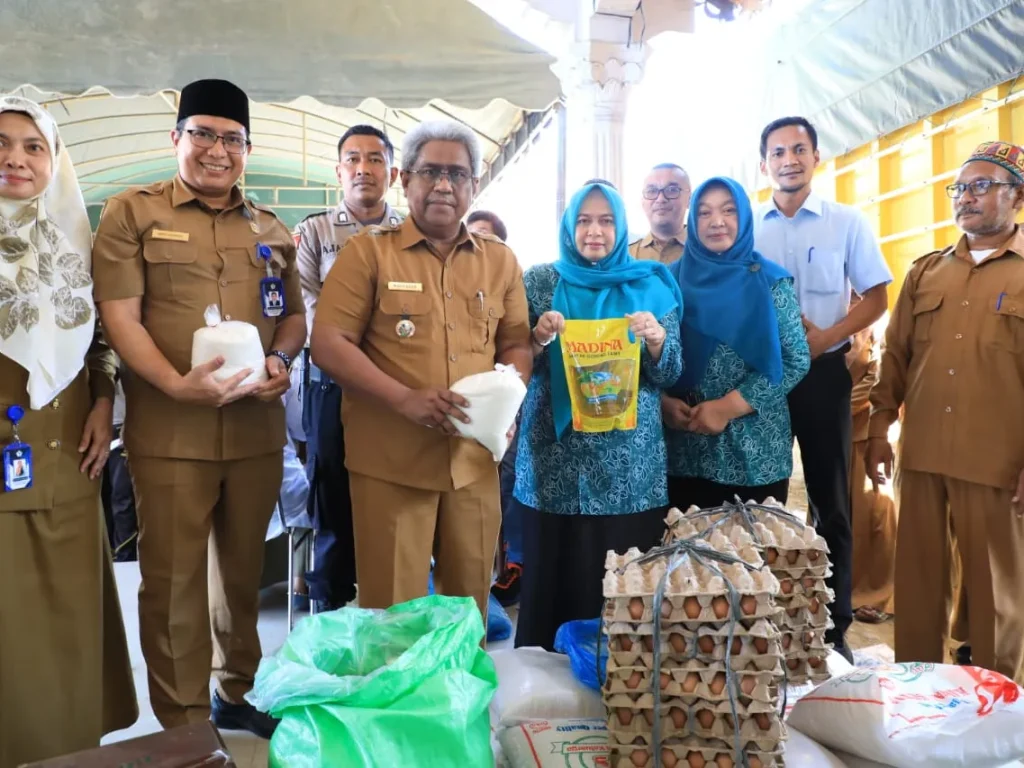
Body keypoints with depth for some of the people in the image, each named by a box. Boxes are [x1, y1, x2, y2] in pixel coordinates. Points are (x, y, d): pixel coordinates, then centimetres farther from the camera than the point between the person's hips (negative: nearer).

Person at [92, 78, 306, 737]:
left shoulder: (271, 229, 15)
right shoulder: (132, 213, 3)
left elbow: (295, 314, 18)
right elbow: (120, 316, -6)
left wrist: (281, 358, -4)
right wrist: (177, 384, -20)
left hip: (257, 428, 4)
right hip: (170, 431, -3)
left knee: (243, 571, 15)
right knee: (173, 581, 4)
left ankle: (234, 693, 34)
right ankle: (183, 722, 21)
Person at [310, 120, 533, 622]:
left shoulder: (500, 261, 11)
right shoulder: (368, 251, 0)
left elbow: (516, 345, 14)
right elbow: (329, 345, -7)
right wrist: (405, 399, -19)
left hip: (474, 459, 4)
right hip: (390, 459, -3)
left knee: (471, 602, 15)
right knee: (392, 611, 6)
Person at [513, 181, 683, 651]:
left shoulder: (651, 286, 7)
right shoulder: (540, 282, 5)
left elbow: (668, 375, 5)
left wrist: (657, 337, -15)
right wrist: (539, 339, -16)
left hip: (630, 463, 1)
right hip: (557, 458, 0)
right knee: (554, 573, 3)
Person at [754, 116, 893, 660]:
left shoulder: (847, 223, 2)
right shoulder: (745, 227, 5)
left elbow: (876, 298, 1)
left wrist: (825, 338, -15)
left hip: (823, 372, -1)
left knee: (830, 500, 6)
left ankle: (834, 627, 18)